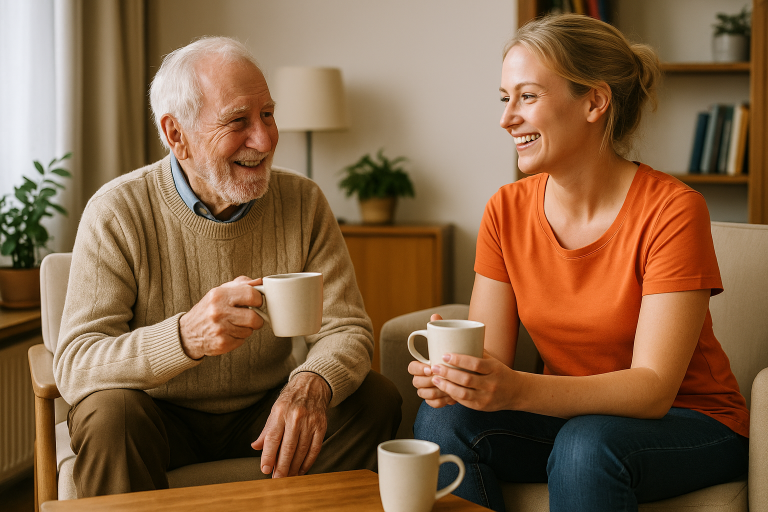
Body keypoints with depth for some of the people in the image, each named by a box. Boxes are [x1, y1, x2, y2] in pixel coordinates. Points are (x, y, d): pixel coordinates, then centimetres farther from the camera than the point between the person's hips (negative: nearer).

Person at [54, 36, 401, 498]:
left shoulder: (303, 202, -5)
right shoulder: (118, 213, -16)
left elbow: (346, 329, -7)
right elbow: (73, 365, -23)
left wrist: (311, 384, -33)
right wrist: (186, 336, -43)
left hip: (263, 413, 3)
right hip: (163, 416, -3)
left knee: (377, 399, -18)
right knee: (111, 412, -33)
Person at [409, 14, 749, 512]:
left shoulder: (673, 211, -19)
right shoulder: (506, 211, -3)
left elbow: (653, 387, -25)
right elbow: (489, 355, -5)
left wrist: (517, 390, -39)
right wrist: (450, 371, -30)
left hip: (688, 423, -4)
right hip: (571, 412, 4)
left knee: (586, 445, -35)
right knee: (443, 419, -21)